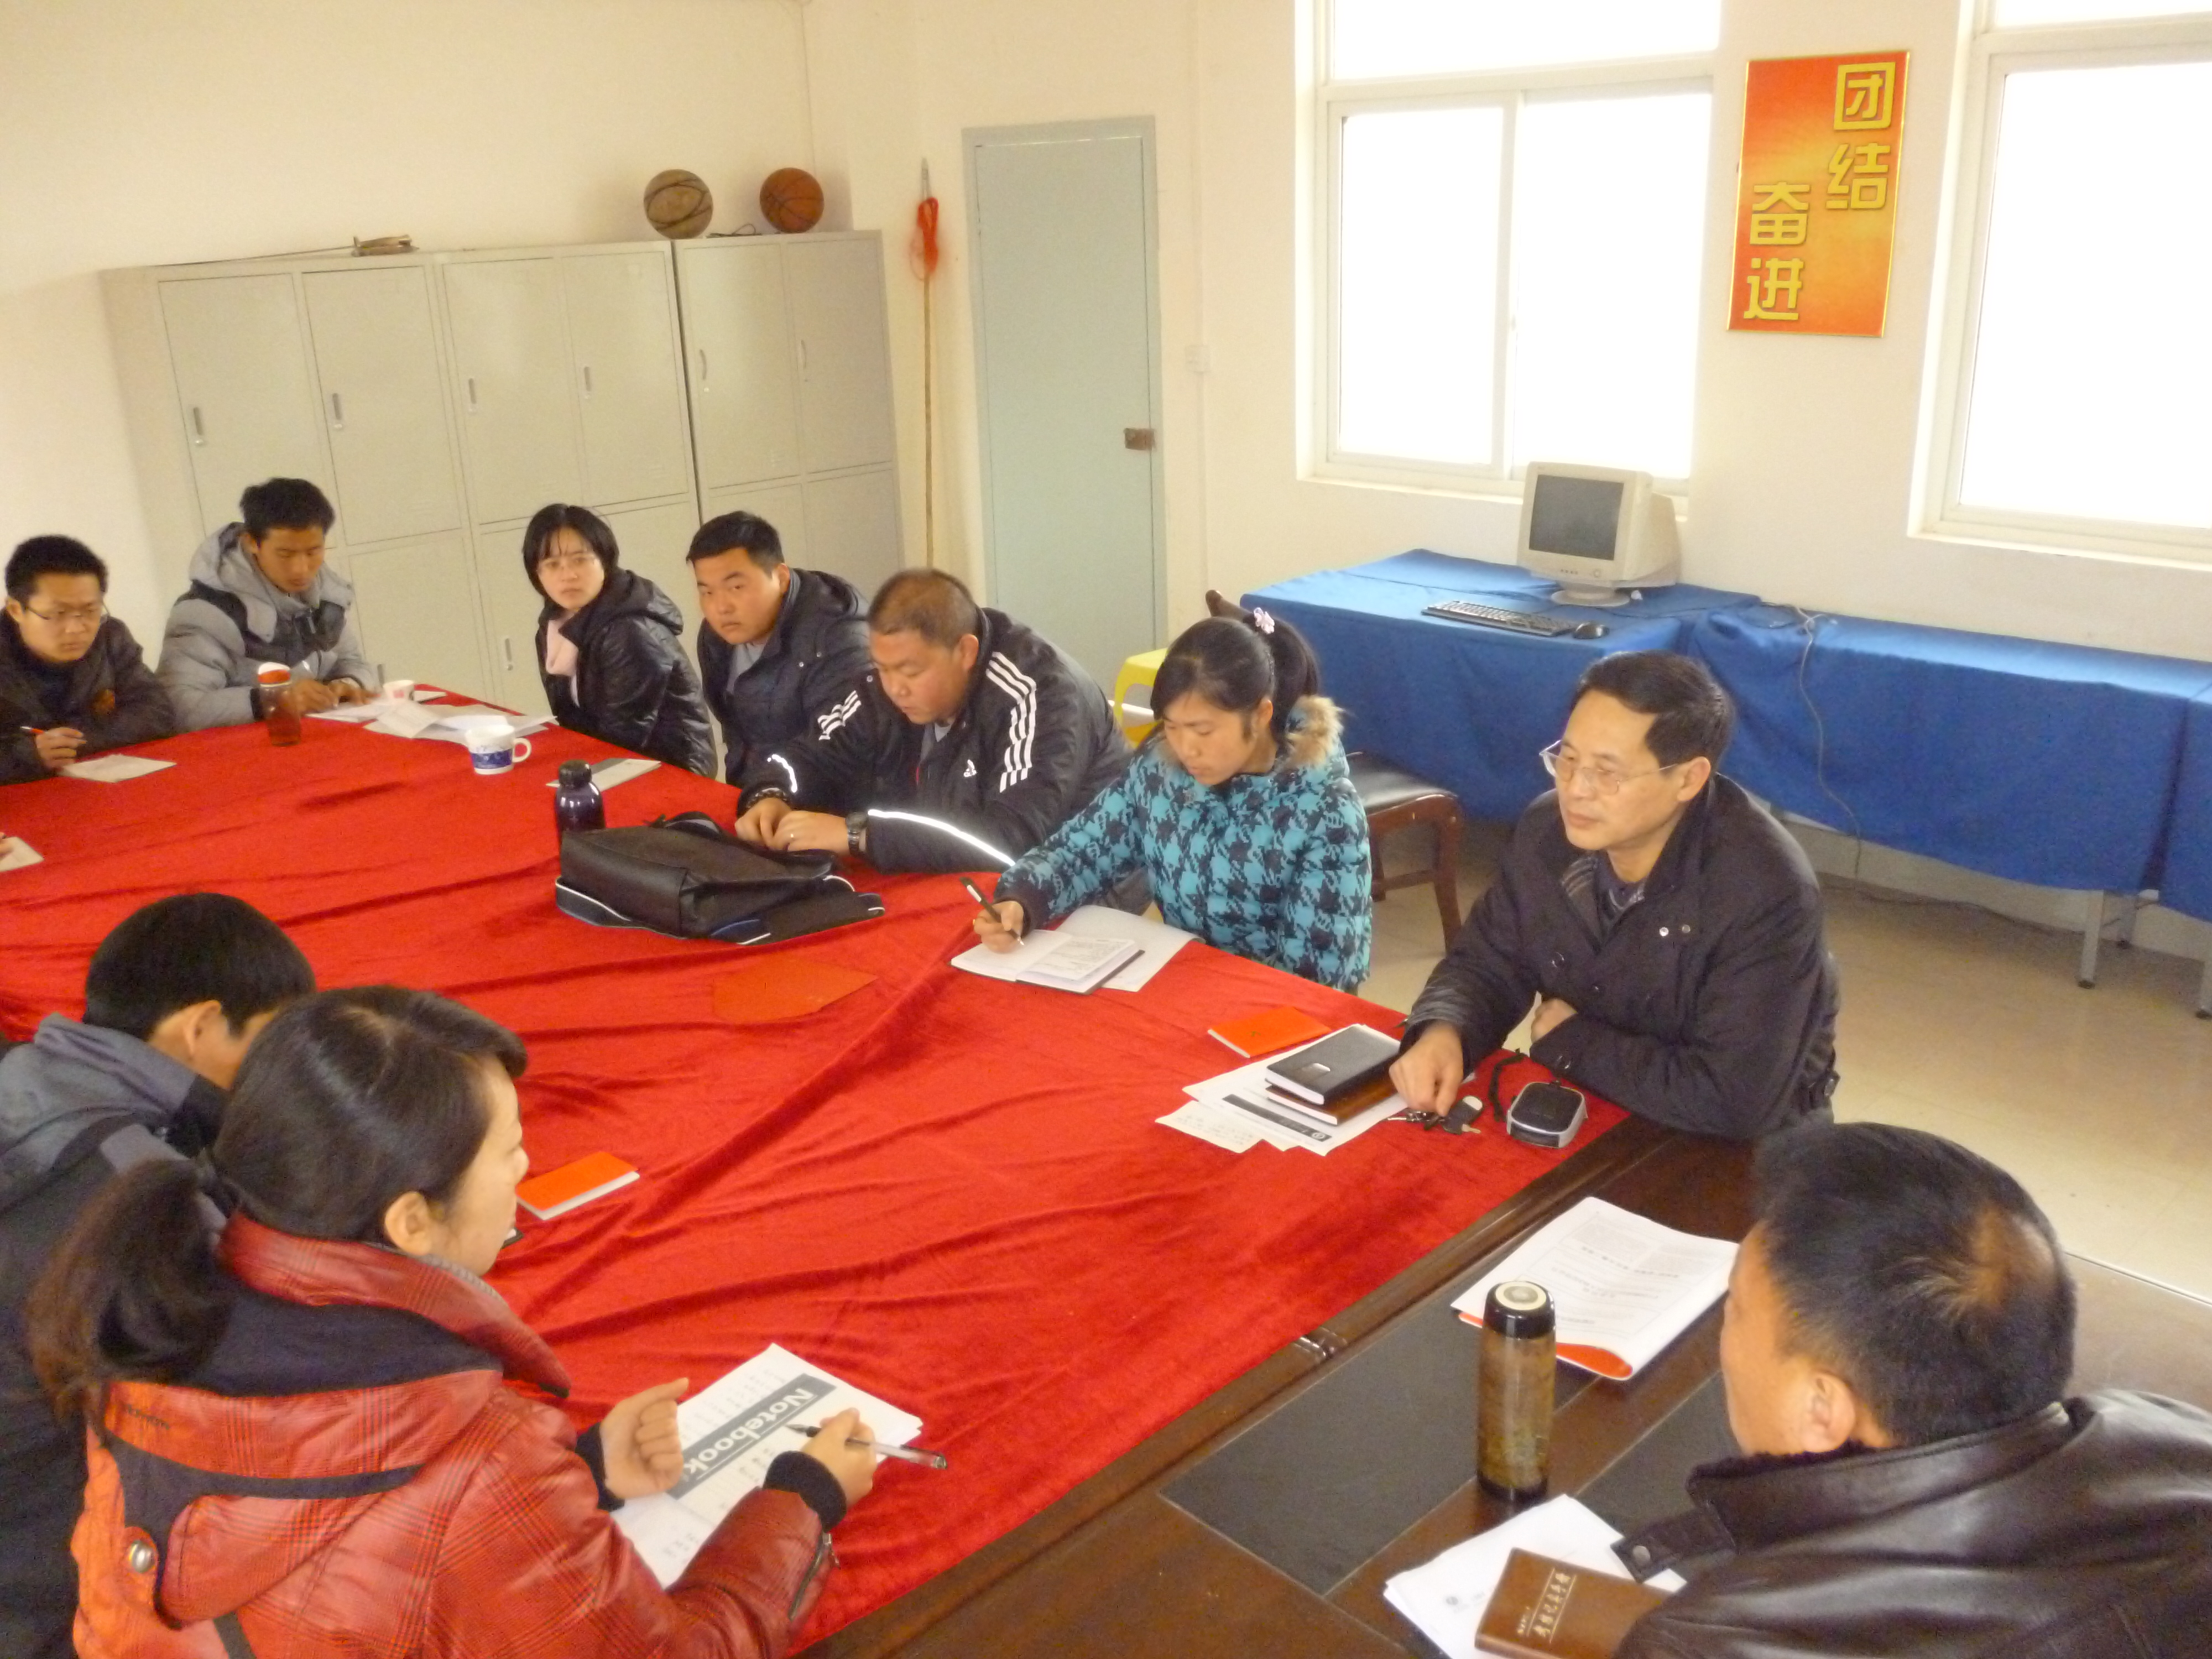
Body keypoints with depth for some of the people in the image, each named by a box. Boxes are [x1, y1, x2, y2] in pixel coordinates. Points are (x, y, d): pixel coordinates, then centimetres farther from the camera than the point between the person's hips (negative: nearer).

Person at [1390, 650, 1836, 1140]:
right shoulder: (1548, 831, -10)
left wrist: (1568, 1041, -21)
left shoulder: (1766, 892, -29)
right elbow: (1485, 965, 0)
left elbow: (1734, 1102, -33)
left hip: (1730, 1146, -5)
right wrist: (1442, 1034, -23)